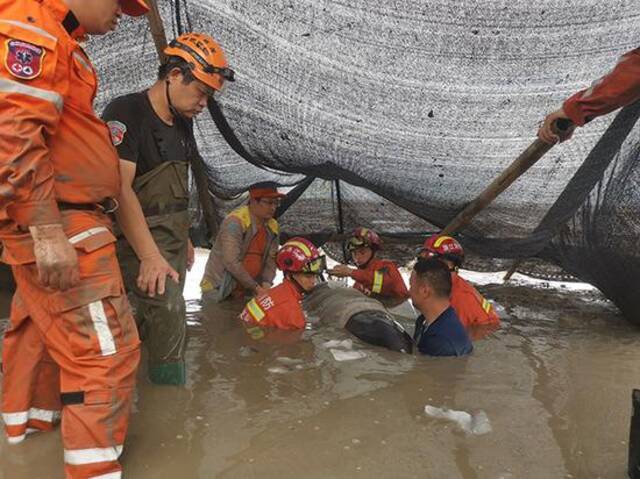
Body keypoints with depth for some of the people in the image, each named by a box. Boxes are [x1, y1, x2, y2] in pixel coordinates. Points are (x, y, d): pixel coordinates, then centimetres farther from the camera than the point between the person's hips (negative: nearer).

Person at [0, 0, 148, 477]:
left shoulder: (59, 39, 20)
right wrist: (48, 230, -26)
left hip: (56, 223, 11)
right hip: (56, 225, -11)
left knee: (39, 326, 25)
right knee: (105, 348, -9)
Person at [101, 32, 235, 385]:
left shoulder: (183, 124, 11)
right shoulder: (126, 113, -15)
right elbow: (120, 189, -23)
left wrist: (184, 238, 20)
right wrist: (150, 256, -29)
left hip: (172, 237, 8)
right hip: (137, 237, -8)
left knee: (148, 320, 11)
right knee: (168, 310, -20)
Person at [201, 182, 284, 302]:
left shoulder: (273, 228, 1)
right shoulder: (235, 222, -21)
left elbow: (271, 261, 2)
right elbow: (231, 262, -26)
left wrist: (266, 283, -17)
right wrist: (256, 287, -23)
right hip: (218, 289, -6)